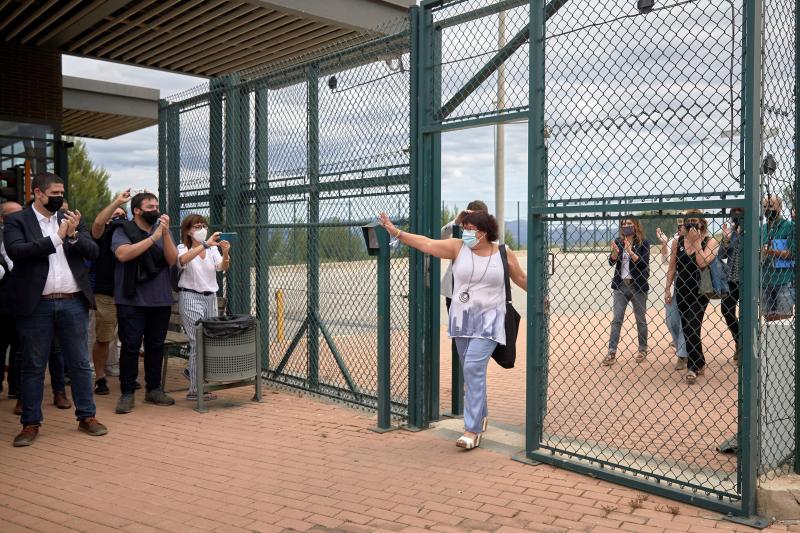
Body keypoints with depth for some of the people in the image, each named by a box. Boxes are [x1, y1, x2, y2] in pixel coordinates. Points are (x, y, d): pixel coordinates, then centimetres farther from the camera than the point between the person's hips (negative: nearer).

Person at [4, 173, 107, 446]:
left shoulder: (71, 220, 10)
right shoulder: (17, 221, 0)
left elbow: (93, 251, 2)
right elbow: (16, 250, -17)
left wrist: (74, 234, -15)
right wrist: (56, 238, -18)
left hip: (73, 303, 3)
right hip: (36, 305, -3)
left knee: (80, 363, 8)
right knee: (33, 366, 7)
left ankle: (87, 416, 18)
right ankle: (31, 423, 17)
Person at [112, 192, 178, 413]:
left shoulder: (162, 231, 10)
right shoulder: (123, 231, 0)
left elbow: (172, 259, -1)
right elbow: (123, 254, -18)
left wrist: (165, 233, -14)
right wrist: (153, 238, -20)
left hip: (160, 301, 4)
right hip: (131, 301, -4)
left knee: (156, 345, 9)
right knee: (130, 346, -3)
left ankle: (154, 389, 20)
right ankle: (127, 393, 5)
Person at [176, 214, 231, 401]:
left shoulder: (213, 249, 8)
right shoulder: (183, 248, -3)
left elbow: (222, 267, -8)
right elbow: (182, 260, -28)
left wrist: (226, 254, -29)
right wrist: (205, 244, -37)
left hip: (210, 297, 5)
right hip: (190, 298, -5)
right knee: (199, 343, -9)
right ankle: (195, 390, -3)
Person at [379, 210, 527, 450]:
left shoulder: (504, 254, -2)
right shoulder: (458, 247, -1)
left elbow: (521, 279, 12)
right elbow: (427, 244, -10)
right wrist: (397, 233, -19)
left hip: (488, 322, -3)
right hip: (462, 320, 3)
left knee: (474, 368, -16)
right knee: (471, 371, 13)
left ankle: (472, 430, -10)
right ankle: (481, 415, 36)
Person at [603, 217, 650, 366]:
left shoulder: (643, 243, -4)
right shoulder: (618, 241, 5)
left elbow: (644, 263, -14)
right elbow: (611, 262, -1)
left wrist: (630, 251, -24)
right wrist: (615, 252, -20)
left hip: (638, 286, -2)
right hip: (620, 285, 3)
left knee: (641, 319, 9)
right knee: (616, 319, -1)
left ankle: (643, 350, 23)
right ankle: (611, 352, -2)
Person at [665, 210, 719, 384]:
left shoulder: (710, 242, -5)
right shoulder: (678, 242, 5)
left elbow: (702, 263, -20)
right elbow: (672, 267, 10)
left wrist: (696, 241, -15)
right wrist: (667, 289, 7)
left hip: (700, 291, -4)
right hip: (682, 290, 4)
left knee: (692, 327, -13)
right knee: (687, 328, 8)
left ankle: (693, 368, -7)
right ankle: (699, 364, 23)